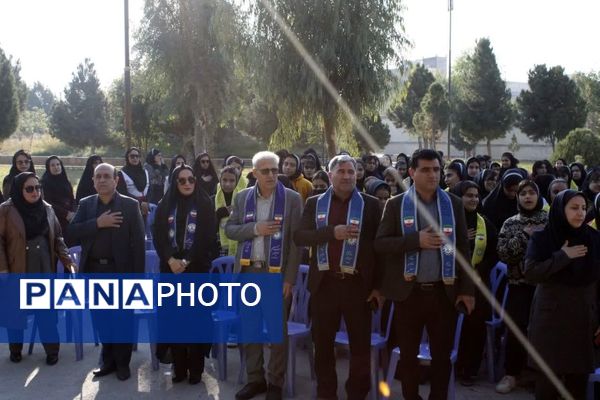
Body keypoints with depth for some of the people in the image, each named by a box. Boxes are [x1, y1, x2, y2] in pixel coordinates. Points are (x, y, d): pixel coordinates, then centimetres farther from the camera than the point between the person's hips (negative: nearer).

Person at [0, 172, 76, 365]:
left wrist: (67, 260, -2)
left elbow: (57, 237, 8)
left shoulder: (47, 208, 4)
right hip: (17, 271, -2)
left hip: (44, 270, 2)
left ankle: (52, 350, 18)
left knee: (47, 311, 4)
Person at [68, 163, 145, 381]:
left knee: (122, 319, 6)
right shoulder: (86, 204, 7)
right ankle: (108, 360, 28)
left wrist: (137, 276, -11)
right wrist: (97, 223, -18)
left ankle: (122, 363, 21)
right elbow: (72, 231, -4)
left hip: (121, 271, -3)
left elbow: (138, 242, -6)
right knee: (101, 318, 12)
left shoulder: (130, 205, -4)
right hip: (94, 271, 3)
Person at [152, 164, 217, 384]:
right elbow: (157, 236, 2)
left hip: (197, 268, -2)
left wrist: (186, 261, -13)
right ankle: (179, 367, 12)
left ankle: (195, 368, 6)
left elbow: (207, 238, -6)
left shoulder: (204, 205, 2)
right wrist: (170, 260, -13)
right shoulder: (165, 205, 8)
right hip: (171, 268, 2)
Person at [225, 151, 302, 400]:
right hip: (248, 270, 4)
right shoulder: (242, 197, 7)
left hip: (277, 272, -3)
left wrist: (289, 277, -10)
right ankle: (254, 379, 25)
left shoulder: (292, 199, -4)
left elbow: (296, 241, -6)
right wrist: (254, 229, -12)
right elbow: (229, 229, 6)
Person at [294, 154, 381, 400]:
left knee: (361, 344, 7)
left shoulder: (370, 204, 2)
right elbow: (299, 237, -4)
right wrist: (332, 232, -18)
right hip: (324, 283, 2)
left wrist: (379, 285, -2)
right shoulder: (314, 203, 7)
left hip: (358, 284, -1)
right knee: (322, 343, 11)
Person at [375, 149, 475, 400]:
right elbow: (379, 244, -6)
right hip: (408, 292, -1)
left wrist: (467, 289, 1)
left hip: (444, 291, 1)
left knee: (442, 354, 9)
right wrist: (416, 240, -19)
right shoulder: (396, 204, 0)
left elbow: (463, 247, 6)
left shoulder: (454, 204, 5)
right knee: (408, 354, 11)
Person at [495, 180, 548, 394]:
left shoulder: (550, 221, 4)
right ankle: (511, 374, 10)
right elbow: (502, 253, -7)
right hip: (519, 284, 0)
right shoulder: (510, 223, 5)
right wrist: (524, 235, -13)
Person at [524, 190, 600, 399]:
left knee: (578, 378, 4)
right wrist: (563, 256, -17)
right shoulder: (542, 238, -4)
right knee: (549, 376, 0)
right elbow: (530, 273, -14)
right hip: (551, 318, -2)